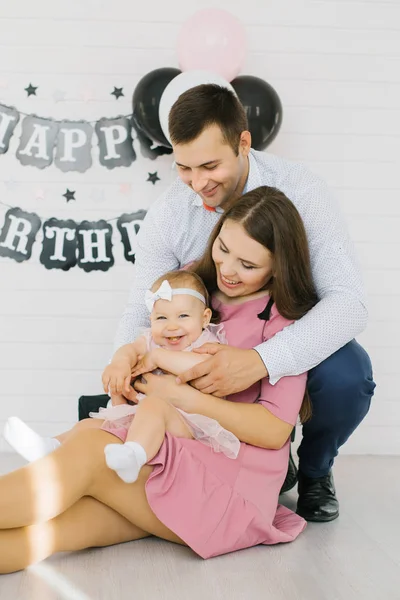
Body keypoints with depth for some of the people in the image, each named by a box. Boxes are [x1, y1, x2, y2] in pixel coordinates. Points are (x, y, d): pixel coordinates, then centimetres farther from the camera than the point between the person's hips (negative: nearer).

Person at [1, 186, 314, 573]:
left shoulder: (286, 321, -2)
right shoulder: (195, 286, 14)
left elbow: (275, 430, -10)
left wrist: (184, 397, -16)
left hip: (233, 483, -4)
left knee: (88, 450, -29)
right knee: (71, 518, -27)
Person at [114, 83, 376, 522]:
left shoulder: (299, 192, -21)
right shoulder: (167, 214, -12)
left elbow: (348, 300, -30)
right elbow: (142, 310, -6)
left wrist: (261, 361, -46)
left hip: (295, 340, -2)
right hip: (217, 350, 3)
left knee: (347, 375, -34)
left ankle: (314, 469, 3)